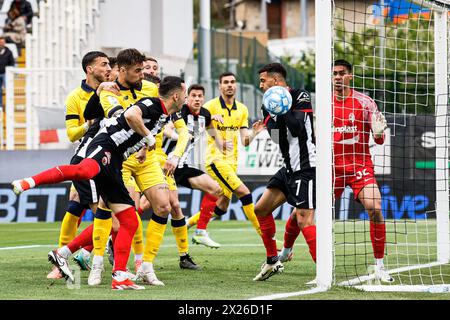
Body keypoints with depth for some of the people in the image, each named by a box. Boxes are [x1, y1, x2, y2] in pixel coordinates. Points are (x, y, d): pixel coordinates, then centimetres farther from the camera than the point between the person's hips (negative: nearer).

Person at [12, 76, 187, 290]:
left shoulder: (164, 116, 24)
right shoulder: (153, 104, -5)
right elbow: (131, 115, -27)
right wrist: (148, 137, -15)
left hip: (113, 164, 9)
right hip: (104, 147, -9)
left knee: (130, 222, 3)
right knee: (85, 170, -45)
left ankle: (119, 277, 2)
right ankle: (28, 182, -50)